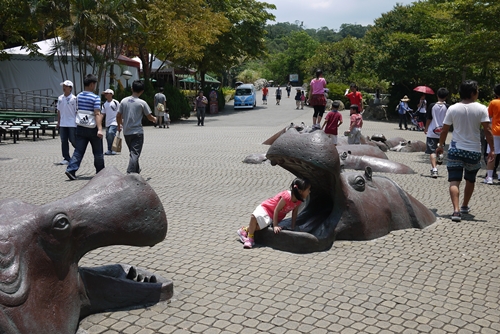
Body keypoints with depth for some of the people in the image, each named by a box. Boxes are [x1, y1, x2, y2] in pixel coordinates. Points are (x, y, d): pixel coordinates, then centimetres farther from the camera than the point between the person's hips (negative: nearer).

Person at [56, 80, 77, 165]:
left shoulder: (74, 98, -7)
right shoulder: (60, 98, 9)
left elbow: (77, 112, -6)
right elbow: (59, 111, 16)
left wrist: (78, 123, -9)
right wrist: (58, 122, 13)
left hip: (72, 124, -5)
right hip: (62, 124, 5)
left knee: (73, 141, -2)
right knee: (64, 141, 5)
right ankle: (66, 158, 12)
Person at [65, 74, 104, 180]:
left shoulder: (78, 96, 8)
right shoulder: (95, 98, -12)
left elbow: (77, 111, 18)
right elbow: (97, 114, -20)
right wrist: (100, 129, -26)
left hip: (80, 128, 5)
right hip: (92, 129, -5)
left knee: (78, 151, 3)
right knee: (98, 153, 9)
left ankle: (71, 169, -13)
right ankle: (100, 172, 19)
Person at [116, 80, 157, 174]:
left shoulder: (124, 101, 1)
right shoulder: (142, 103, -9)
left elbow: (118, 116, 5)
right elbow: (149, 117, -1)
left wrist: (119, 125, 25)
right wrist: (154, 119, 22)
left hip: (126, 132, 5)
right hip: (137, 132, -5)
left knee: (133, 152, 20)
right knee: (135, 154, -5)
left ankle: (136, 171, 33)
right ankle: (130, 173, -18)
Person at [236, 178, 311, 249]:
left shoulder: (299, 200, -10)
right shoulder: (286, 197, -32)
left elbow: (294, 213, 4)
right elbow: (276, 210, -27)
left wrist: (293, 227, 2)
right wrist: (275, 226, -27)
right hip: (266, 208, -6)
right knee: (255, 217, -34)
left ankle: (246, 230, 5)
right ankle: (250, 238, -16)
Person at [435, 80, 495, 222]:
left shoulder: (452, 109, -4)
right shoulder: (481, 109, -8)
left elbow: (444, 130, 0)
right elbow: (487, 130, -11)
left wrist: (440, 145, 14)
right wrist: (492, 149, -4)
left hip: (455, 150, 0)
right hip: (474, 151, 0)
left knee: (454, 181, -3)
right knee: (470, 180, 20)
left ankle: (456, 210, -19)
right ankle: (465, 206, 35)